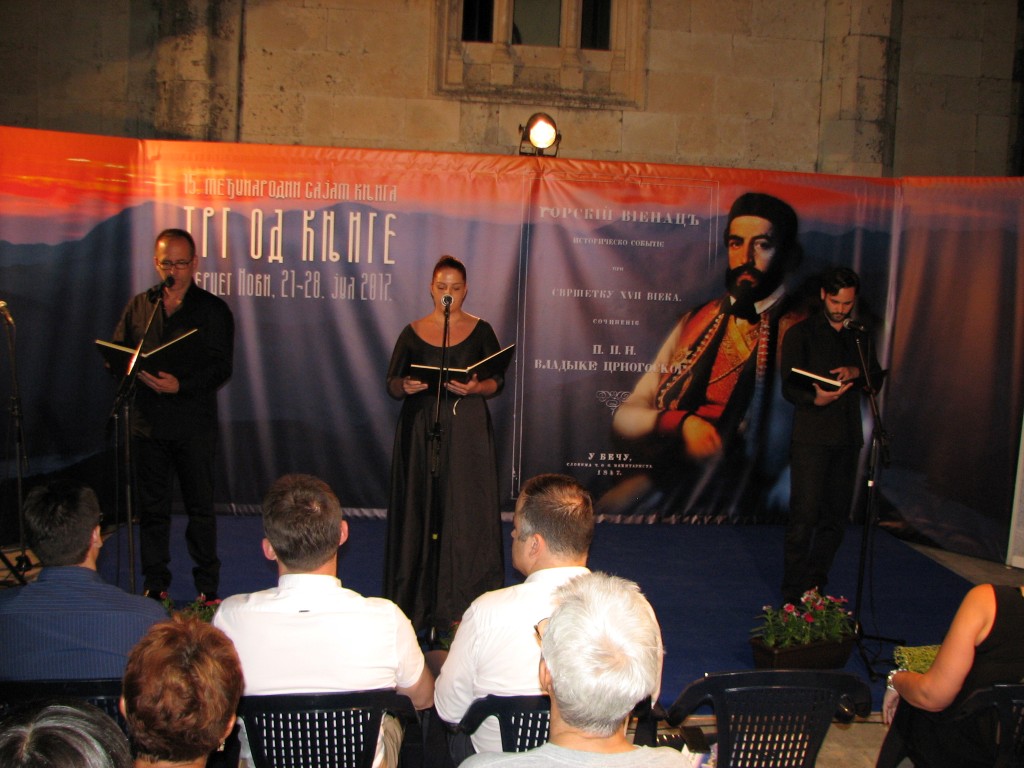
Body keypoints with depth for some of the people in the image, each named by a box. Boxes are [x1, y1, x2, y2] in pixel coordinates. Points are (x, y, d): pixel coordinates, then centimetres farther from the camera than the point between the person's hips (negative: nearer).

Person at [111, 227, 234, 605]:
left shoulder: (213, 309, 2)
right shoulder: (139, 306, 13)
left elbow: (221, 368, -7)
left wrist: (181, 385, -22)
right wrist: (138, 372, -12)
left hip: (194, 425, -3)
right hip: (147, 422, 3)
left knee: (200, 507, 3)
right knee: (151, 507, 9)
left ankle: (207, 588, 12)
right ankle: (154, 585, 20)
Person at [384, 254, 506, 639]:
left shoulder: (480, 331, 4)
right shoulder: (412, 332, 7)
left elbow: (497, 381, 3)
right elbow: (392, 382, 7)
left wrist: (476, 388, -17)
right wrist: (406, 386, -14)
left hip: (467, 432, -1)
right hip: (420, 430, 1)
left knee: (465, 510, -4)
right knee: (419, 510, 2)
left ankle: (460, 606, 3)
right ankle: (417, 605, 11)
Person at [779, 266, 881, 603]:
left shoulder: (858, 337, 17)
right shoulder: (801, 333, 1)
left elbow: (877, 379, 16)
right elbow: (789, 386, -5)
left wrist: (856, 372, -6)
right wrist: (815, 398, -26)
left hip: (847, 439, 5)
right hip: (811, 439, -5)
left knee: (836, 518, 6)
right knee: (804, 517, -8)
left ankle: (816, 588, 18)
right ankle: (793, 595, -1)